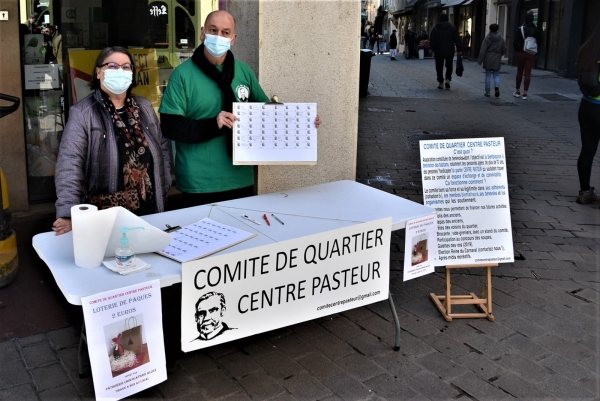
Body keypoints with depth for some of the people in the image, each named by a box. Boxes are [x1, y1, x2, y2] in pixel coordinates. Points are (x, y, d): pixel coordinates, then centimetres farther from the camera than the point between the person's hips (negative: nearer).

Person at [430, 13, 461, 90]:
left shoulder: (435, 29, 1)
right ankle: (448, 79, -2)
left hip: (438, 52, -1)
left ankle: (441, 83, 6)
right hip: (450, 52, 1)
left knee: (439, 67, 7)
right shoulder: (452, 28, 2)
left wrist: (433, 50, 8)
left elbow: (432, 41, 0)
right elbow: (457, 40, 0)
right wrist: (458, 50, 8)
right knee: (449, 66, 16)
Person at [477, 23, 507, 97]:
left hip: (488, 59, -2)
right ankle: (497, 87, -16)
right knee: (496, 75, 10)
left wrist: (480, 60, -9)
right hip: (497, 60, 2)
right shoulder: (501, 38, 1)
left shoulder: (487, 38, -9)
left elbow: (483, 50, -13)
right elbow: (504, 50, 7)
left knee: (488, 75, 6)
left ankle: (487, 92, 9)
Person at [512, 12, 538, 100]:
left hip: (521, 53, 0)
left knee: (519, 72, 11)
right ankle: (525, 93, 0)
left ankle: (517, 92, 18)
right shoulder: (535, 30, -2)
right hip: (531, 54, 1)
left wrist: (517, 50, 7)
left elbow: (515, 42, -7)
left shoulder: (520, 29, -6)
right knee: (528, 73, 1)